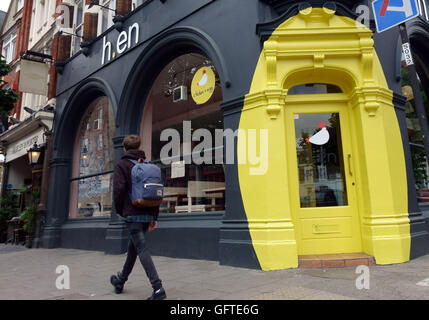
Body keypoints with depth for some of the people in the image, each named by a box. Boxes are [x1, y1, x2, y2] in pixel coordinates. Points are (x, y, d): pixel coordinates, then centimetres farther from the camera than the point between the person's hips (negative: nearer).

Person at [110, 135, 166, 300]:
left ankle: (158, 288, -15)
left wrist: (119, 211, 3)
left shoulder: (122, 165, -2)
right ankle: (120, 281, 38)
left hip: (133, 214, -6)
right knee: (133, 247, 19)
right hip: (148, 214, 6)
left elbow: (118, 189, -13)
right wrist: (154, 216, 14)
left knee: (142, 249, -7)